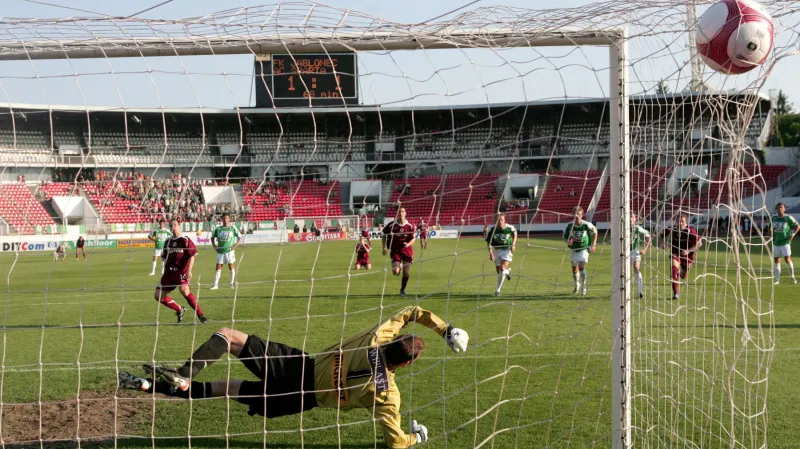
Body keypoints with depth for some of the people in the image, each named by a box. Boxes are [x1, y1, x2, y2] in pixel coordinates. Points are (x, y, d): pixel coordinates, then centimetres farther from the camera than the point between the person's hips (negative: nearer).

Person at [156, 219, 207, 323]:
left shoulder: (185, 240, -3)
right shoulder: (168, 242, 14)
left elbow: (192, 256, -9)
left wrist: (189, 271, -20)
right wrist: (165, 273, 20)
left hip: (182, 271, -7)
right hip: (169, 272, 7)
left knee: (184, 290, -32)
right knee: (158, 296, 1)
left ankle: (200, 315, -22)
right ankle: (180, 310, 20)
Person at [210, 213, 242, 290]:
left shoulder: (233, 228, 1)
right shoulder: (218, 229, 7)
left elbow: (240, 237, 5)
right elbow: (212, 238, 18)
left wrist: (235, 246, -5)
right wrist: (214, 246, 5)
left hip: (229, 250, -2)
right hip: (220, 251, 2)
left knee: (231, 266, 0)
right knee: (218, 267, 1)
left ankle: (232, 283, 8)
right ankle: (215, 284, 3)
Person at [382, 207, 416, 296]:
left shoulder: (410, 226, -4)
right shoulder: (392, 225, -6)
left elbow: (413, 238, 1)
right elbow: (384, 236, 5)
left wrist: (408, 244, -20)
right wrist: (384, 248, -3)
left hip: (407, 250, 1)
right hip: (395, 251, -1)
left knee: (406, 274, 4)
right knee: (395, 272, -15)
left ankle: (402, 290, 27)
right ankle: (399, 267, 23)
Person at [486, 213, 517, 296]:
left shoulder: (510, 228, -15)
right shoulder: (493, 229, -13)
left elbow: (515, 233, 8)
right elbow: (488, 242, -9)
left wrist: (513, 244, -2)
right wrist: (490, 252, -22)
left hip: (507, 250, -3)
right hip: (496, 250, 3)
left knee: (502, 269, -18)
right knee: (498, 271, 10)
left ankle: (498, 290, -9)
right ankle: (507, 272, 49)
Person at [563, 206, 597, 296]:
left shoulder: (586, 225, -20)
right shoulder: (570, 225, -14)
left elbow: (595, 232, -1)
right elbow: (565, 236, -1)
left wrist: (593, 245, -3)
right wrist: (568, 241, -24)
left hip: (583, 249, -3)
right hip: (573, 249, 4)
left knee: (581, 266, -20)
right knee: (574, 268, 15)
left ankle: (583, 287, -6)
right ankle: (577, 285, 41)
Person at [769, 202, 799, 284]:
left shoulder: (788, 218, -7)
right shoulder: (774, 218, 7)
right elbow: (771, 228, 22)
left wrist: (793, 234, -10)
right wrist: (771, 237, 9)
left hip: (785, 242, -5)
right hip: (776, 242, 5)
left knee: (787, 259, -11)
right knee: (777, 260, 6)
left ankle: (792, 277, 8)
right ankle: (777, 280, 12)